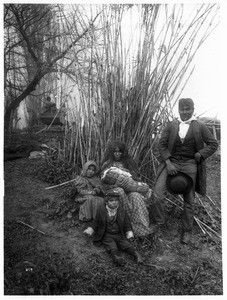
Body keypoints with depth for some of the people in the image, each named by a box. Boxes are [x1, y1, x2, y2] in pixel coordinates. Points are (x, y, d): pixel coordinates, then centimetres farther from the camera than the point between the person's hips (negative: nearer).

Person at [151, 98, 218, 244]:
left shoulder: (200, 126, 2)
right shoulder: (171, 125, 4)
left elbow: (213, 144, 6)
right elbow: (162, 144, 2)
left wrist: (199, 155, -8)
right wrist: (168, 163, -10)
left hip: (189, 165, 0)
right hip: (171, 163, 1)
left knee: (189, 200, 10)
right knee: (157, 195, -11)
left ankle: (187, 231, 30)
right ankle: (159, 223, 13)